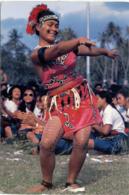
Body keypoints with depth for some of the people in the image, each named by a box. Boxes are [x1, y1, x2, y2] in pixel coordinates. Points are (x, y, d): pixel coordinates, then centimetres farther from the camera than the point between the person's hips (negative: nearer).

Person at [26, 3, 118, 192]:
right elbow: (56, 51, -26)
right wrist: (79, 40, -38)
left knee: (81, 143, -11)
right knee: (47, 143, -19)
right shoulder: (36, 54, -6)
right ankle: (46, 182, 5)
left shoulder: (67, 45, 11)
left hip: (82, 96, 4)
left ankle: (71, 181, 10)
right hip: (59, 103, -4)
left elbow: (90, 50, 25)